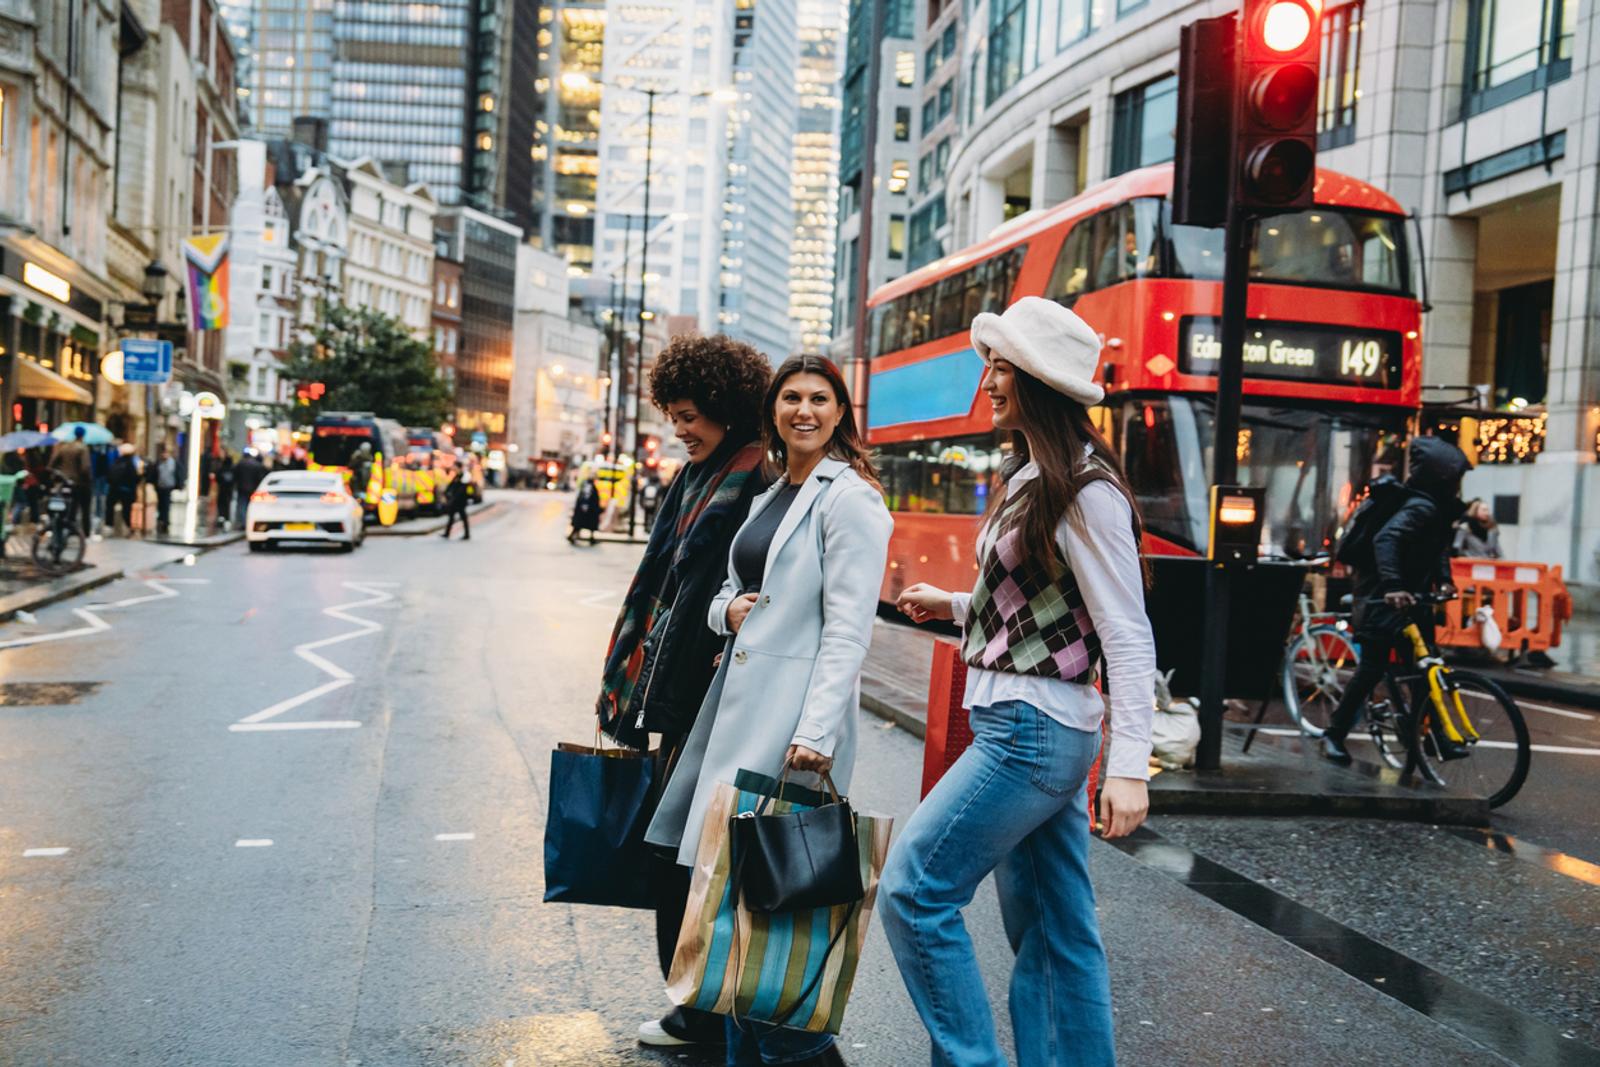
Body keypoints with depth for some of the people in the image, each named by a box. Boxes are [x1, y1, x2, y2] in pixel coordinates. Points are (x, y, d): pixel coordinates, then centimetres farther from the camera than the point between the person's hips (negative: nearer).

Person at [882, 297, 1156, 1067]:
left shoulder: (1086, 492, -14)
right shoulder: (1027, 478, 14)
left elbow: (1128, 637, -17)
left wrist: (1129, 766, -22)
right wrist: (953, 607, 13)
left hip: (1033, 732, -9)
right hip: (1018, 723, 9)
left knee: (913, 889, -7)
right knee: (1052, 935, 13)